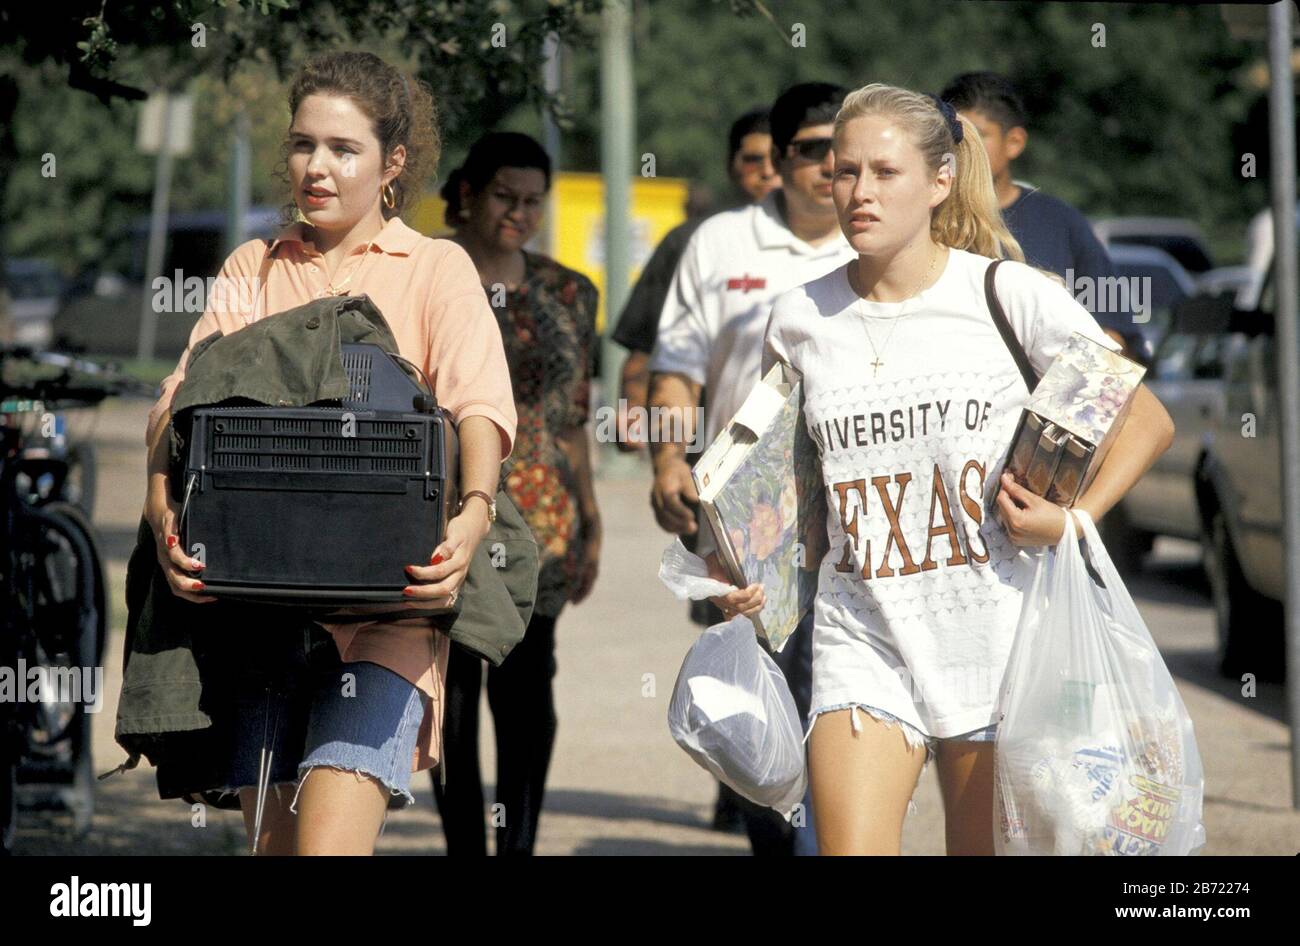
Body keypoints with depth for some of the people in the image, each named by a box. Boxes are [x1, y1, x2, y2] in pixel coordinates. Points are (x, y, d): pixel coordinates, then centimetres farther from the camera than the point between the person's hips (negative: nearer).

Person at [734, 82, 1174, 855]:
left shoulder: (1009, 296, -3)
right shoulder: (801, 320, 5)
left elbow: (1148, 420, 3)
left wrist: (1072, 522, -11)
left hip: (999, 637, -1)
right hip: (864, 641, 1)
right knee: (849, 850, -14)